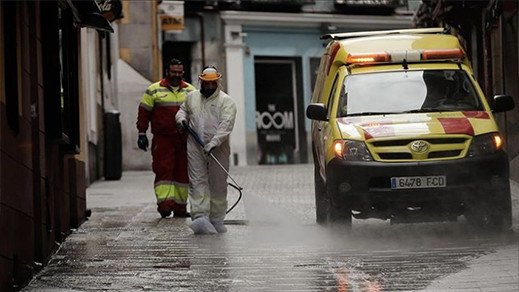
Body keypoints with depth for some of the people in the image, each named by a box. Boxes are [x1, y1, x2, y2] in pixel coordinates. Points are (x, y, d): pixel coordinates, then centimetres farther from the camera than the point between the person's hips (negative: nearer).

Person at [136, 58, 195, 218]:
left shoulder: (191, 91, 14)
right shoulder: (154, 90, 4)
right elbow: (144, 112, 4)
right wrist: (142, 133, -2)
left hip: (184, 139, 3)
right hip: (162, 138, -3)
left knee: (182, 172, 5)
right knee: (163, 170, -12)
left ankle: (180, 206, 12)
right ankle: (165, 202, -17)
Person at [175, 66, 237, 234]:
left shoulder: (226, 101, -3)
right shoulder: (192, 97, 12)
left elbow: (226, 125, -15)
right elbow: (183, 110, 31)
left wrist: (213, 143, -26)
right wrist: (181, 118, 6)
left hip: (218, 149, -3)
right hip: (195, 147, 3)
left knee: (218, 185, 3)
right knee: (197, 182, -7)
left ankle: (216, 219, 14)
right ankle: (200, 217, -15)